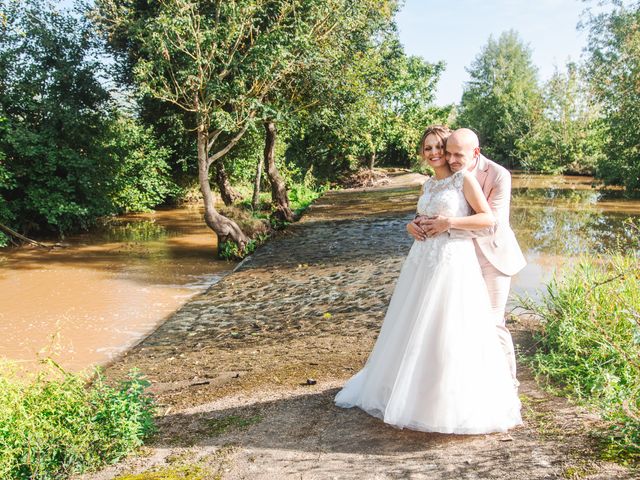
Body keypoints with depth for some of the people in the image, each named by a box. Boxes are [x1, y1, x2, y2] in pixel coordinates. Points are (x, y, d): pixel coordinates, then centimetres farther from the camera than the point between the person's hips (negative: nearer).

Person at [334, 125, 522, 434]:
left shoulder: (464, 179, -4)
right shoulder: (428, 185, 15)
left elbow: (488, 218, -9)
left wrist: (449, 222, -15)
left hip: (454, 261, -7)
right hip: (422, 262, 7)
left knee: (452, 334, -3)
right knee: (415, 330, 12)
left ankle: (456, 403, 12)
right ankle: (414, 389, 29)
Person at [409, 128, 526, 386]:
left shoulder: (499, 175, -20)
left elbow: (492, 224, -27)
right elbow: (435, 210, 4)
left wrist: (450, 224, -36)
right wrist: (416, 222, -19)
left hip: (492, 256, -5)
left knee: (492, 321, -4)